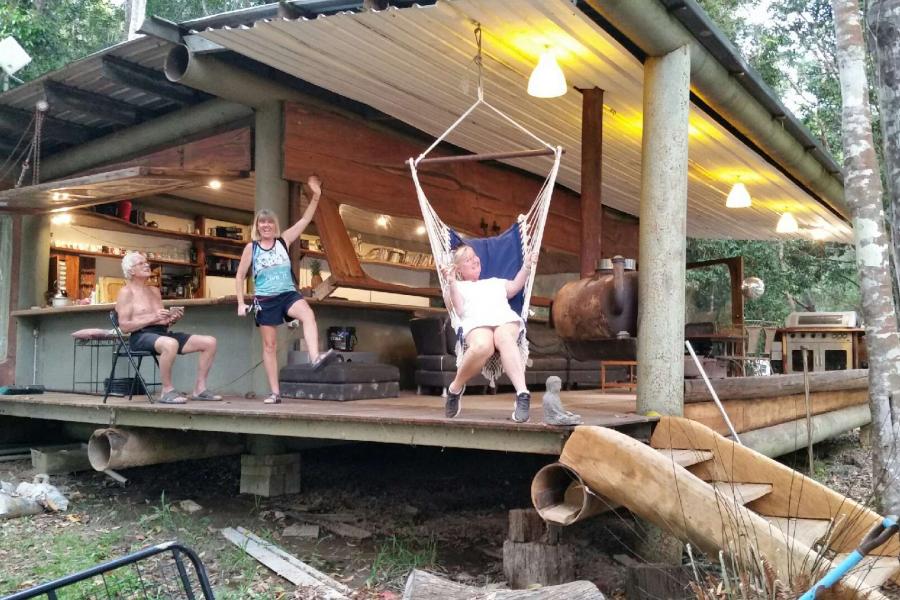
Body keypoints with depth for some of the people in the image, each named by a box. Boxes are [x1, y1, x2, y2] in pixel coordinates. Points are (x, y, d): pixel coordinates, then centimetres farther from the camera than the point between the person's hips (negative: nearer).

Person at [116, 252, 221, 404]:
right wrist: (153, 318, -17)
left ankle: (199, 388, -7)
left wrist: (172, 318, 0)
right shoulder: (126, 292, 2)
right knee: (170, 344, -42)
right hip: (141, 336, -7)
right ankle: (167, 390, -26)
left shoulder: (154, 291, 24)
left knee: (209, 341, -8)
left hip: (163, 333, 7)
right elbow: (124, 326, -9)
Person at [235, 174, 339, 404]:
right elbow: (240, 277, 8)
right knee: (269, 345, 4)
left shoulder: (284, 240, 6)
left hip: (288, 293, 0)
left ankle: (316, 357, -50)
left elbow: (305, 220, 0)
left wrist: (316, 196, -10)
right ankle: (275, 392, 9)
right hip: (265, 299, 0)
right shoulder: (251, 248, 3)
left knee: (307, 313, -33)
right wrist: (241, 303, 0)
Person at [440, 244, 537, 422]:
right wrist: (452, 283, 0)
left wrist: (526, 267, 18)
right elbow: (458, 310, 12)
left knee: (505, 339, -39)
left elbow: (515, 286, 31)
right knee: (482, 345, -41)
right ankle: (455, 389, -18)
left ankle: (522, 395, -53)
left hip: (506, 318, 2)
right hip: (477, 321, -2)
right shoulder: (457, 287, 30)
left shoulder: (495, 282, 44)